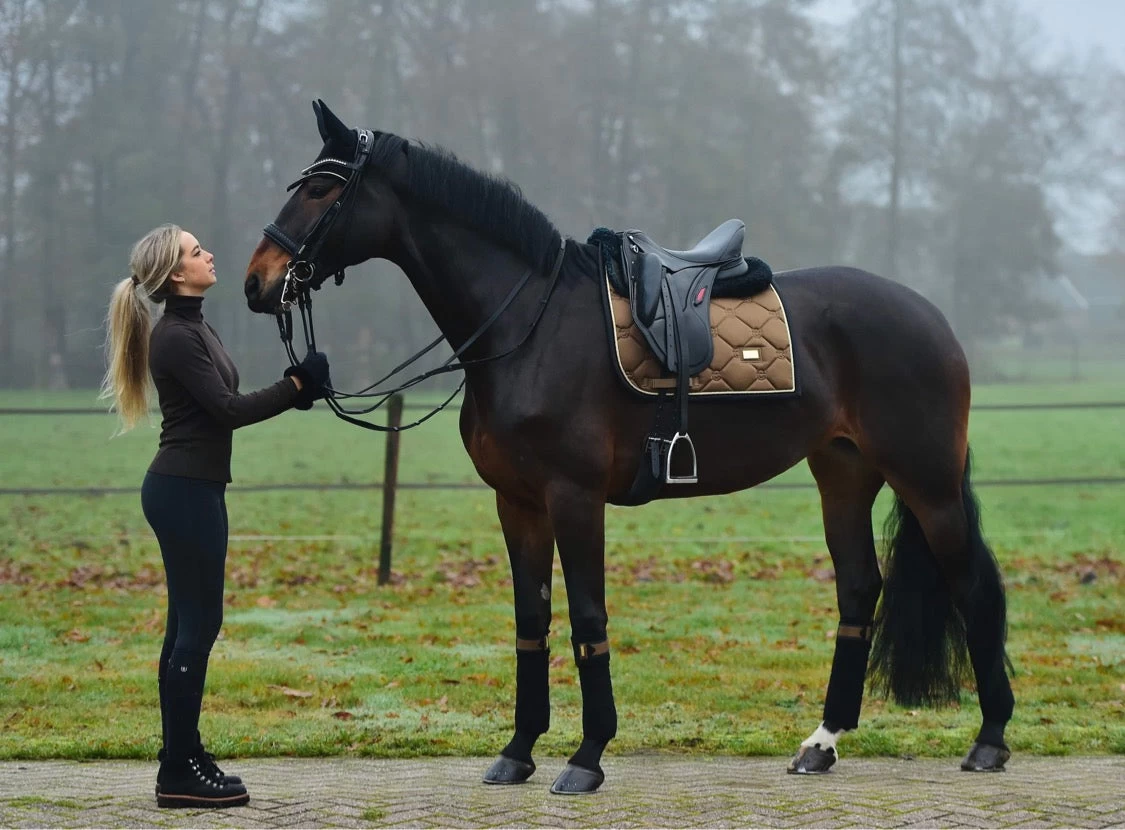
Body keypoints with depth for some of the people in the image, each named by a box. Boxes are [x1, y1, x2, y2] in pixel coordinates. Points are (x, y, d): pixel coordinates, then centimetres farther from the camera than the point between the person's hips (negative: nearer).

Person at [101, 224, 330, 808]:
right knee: (197, 624, -7)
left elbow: (224, 407, 18)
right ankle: (180, 772, -3)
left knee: (190, 625, 11)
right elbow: (227, 409, -20)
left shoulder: (194, 328, 15)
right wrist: (296, 388, -12)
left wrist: (293, 389, 6)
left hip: (191, 489, 10)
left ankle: (183, 761, 15)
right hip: (185, 491, -10)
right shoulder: (175, 337, -15)